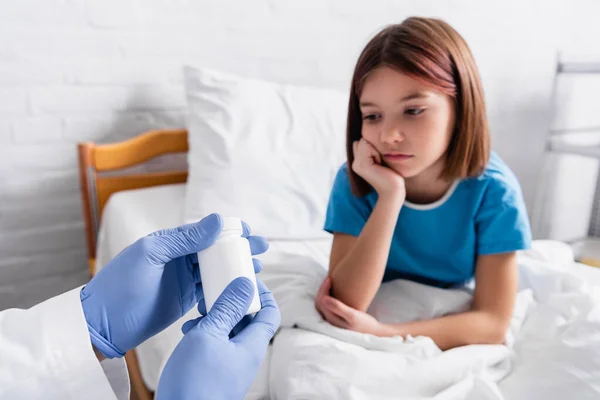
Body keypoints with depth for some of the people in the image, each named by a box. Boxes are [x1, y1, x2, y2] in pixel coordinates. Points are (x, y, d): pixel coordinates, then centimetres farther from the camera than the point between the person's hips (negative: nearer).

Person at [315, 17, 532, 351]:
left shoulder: (493, 189, -20)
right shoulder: (354, 181, -18)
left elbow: (493, 323, -19)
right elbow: (347, 305, -25)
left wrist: (383, 334, -32)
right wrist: (390, 195, -33)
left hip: (454, 340, 0)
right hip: (377, 316, 1)